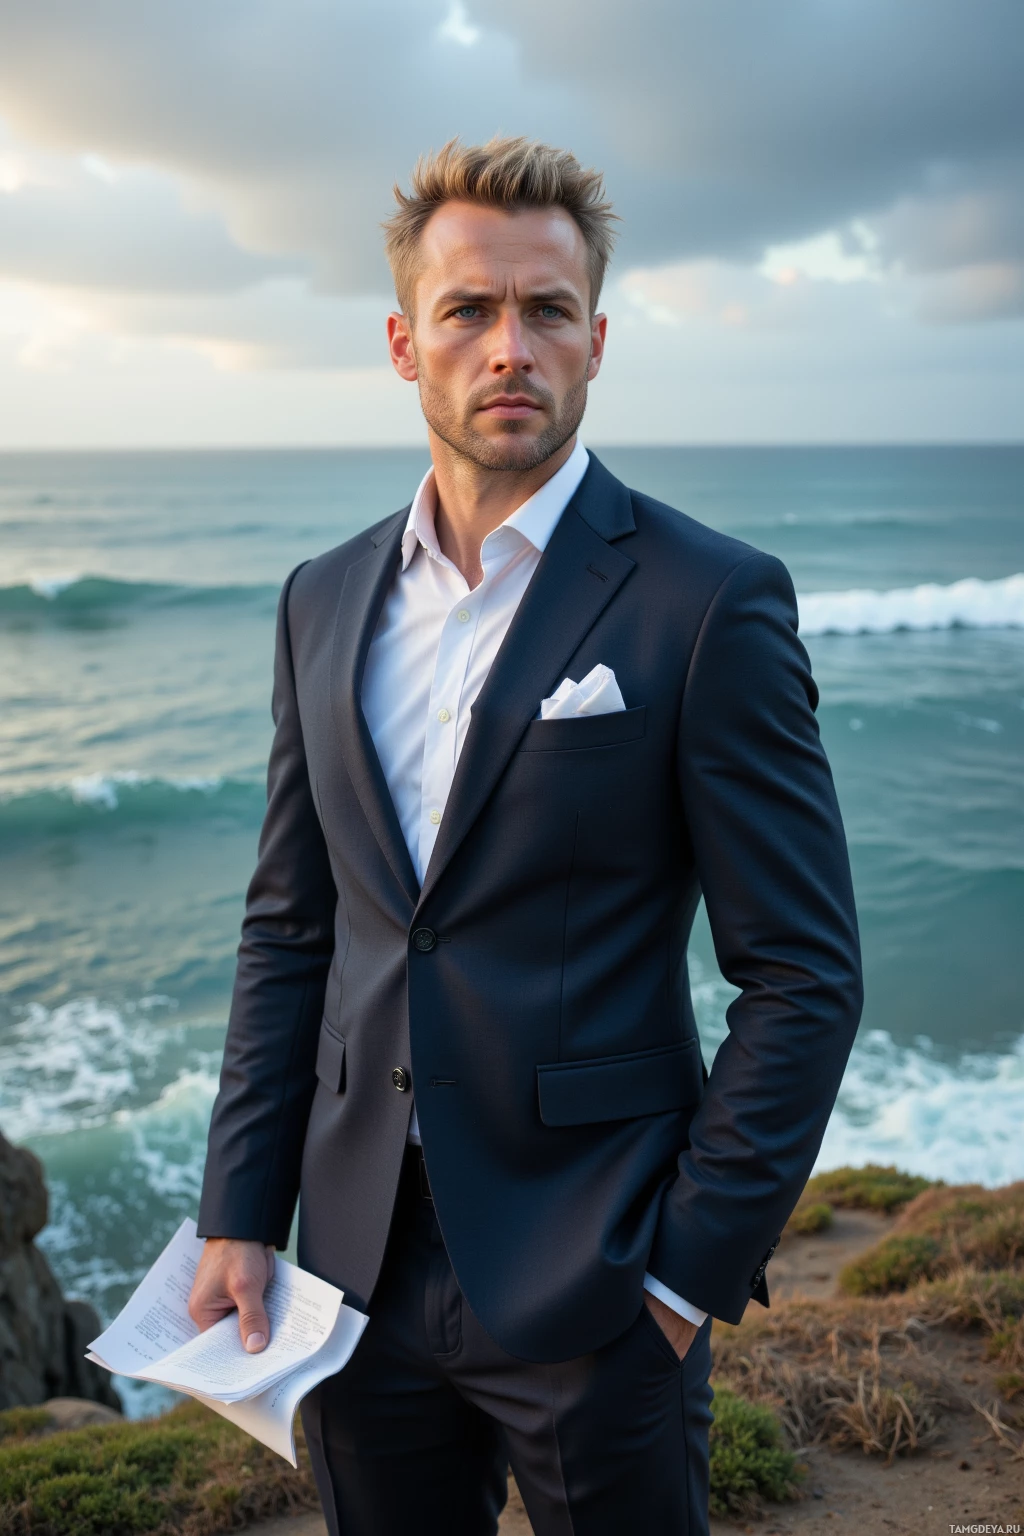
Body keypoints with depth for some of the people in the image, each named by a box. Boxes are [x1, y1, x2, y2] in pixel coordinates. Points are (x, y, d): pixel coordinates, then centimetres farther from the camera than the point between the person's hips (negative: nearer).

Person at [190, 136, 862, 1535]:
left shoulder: (711, 604, -11)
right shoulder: (325, 601, 5)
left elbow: (803, 975, -10)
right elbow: (290, 929, 8)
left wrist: (691, 1270, -11)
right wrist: (243, 1214, 4)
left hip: (591, 1289, -4)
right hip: (362, 1267, 5)